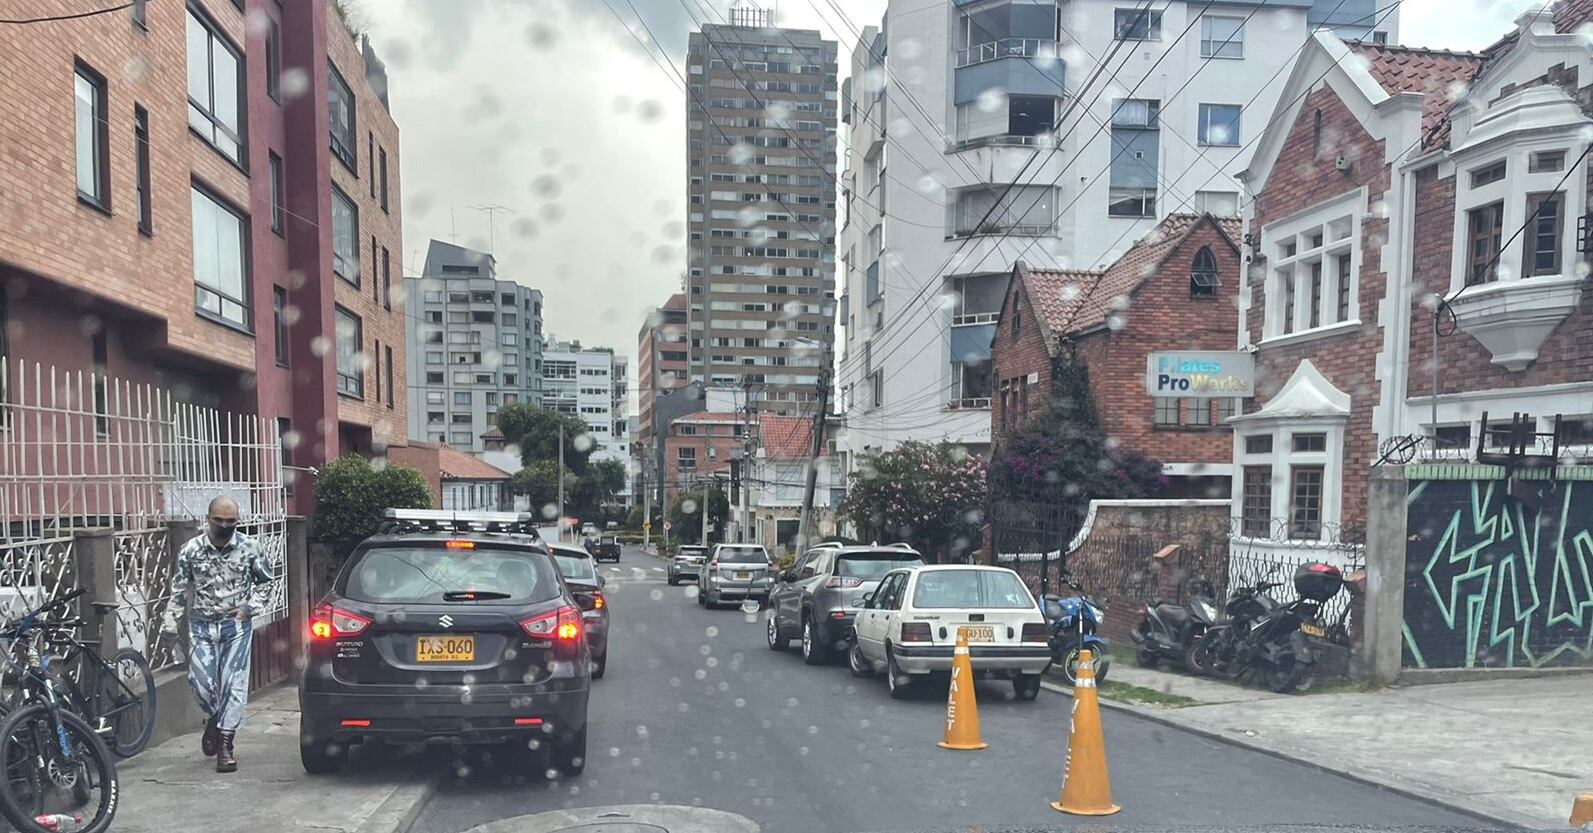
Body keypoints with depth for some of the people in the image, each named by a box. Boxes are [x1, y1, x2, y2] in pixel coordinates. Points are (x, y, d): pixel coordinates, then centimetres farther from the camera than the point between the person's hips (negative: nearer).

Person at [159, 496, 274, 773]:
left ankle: (225, 744, 4)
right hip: (202, 625, 1)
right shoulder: (191, 550, -4)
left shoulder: (248, 547, -4)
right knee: (200, 682, -4)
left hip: (236, 625, -1)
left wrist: (250, 607, -2)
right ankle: (213, 720, 27)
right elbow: (179, 589, 4)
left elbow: (265, 581, 9)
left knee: (234, 685, -4)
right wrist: (169, 622, -1)